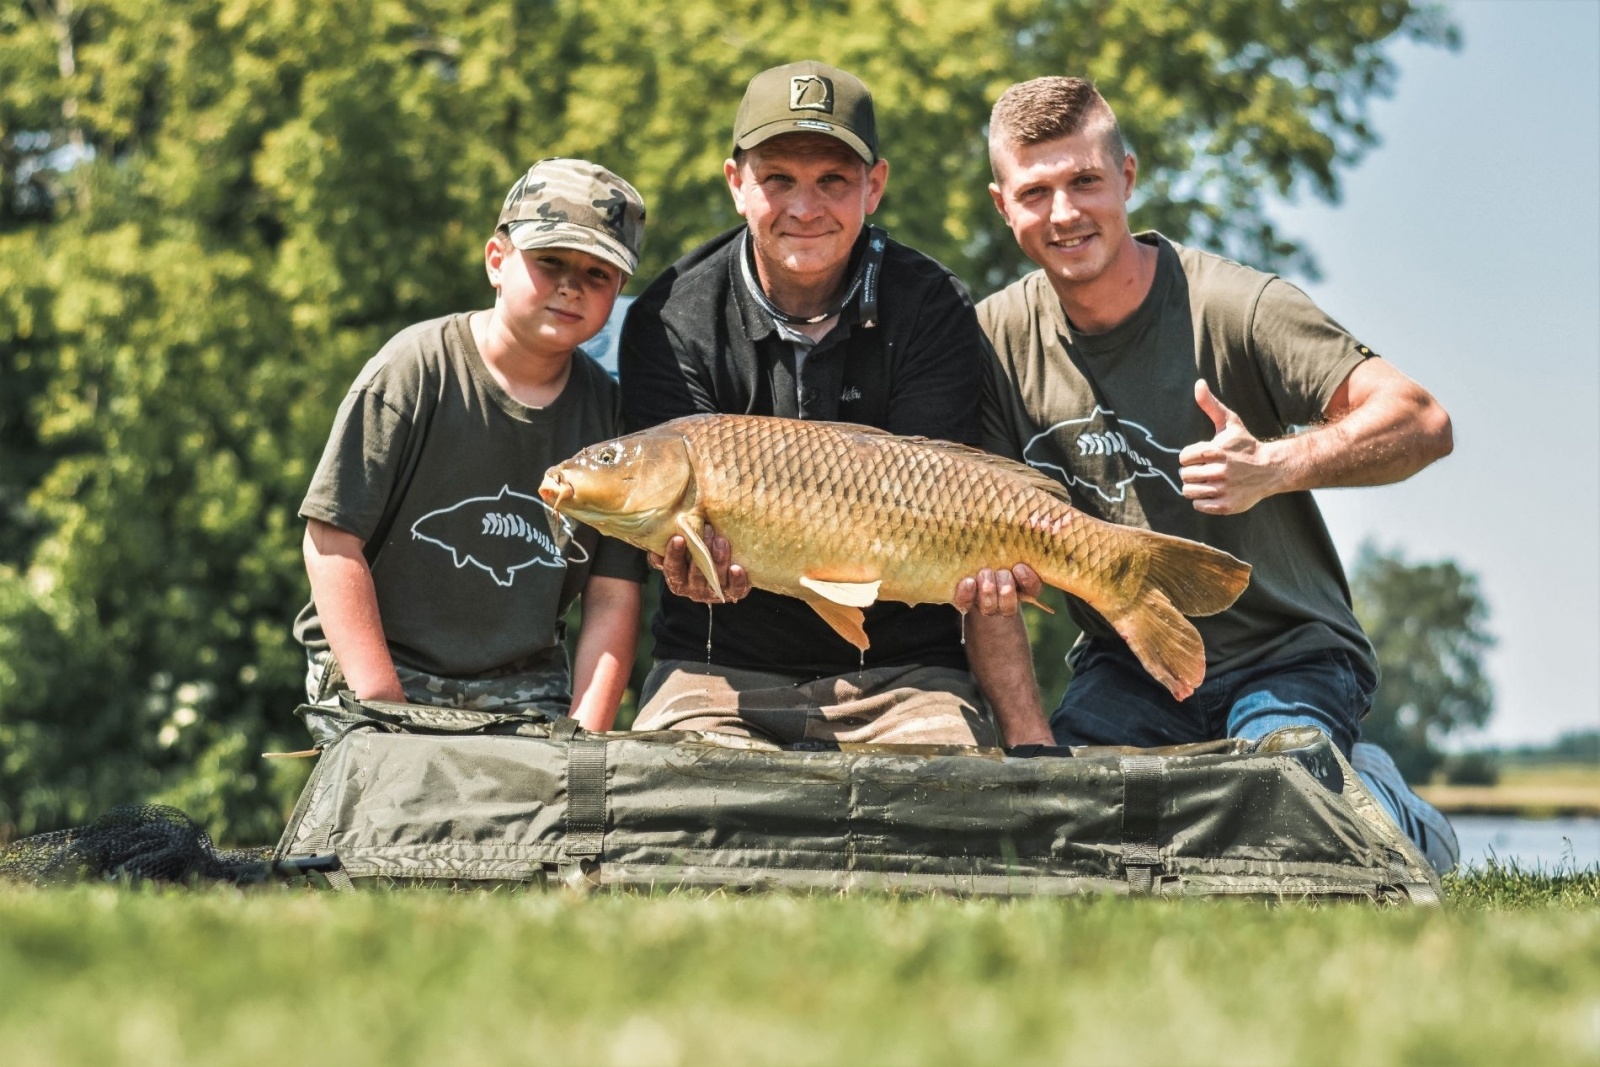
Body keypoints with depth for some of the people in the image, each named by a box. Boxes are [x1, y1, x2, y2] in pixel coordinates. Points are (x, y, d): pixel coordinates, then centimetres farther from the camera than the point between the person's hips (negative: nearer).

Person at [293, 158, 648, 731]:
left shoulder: (610, 410, 3)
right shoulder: (415, 369, -7)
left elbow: (613, 600, 3)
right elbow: (332, 541, -10)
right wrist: (384, 707, -16)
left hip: (526, 689, 3)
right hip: (384, 672, -3)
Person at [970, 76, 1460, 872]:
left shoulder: (1229, 305, -15)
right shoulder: (1000, 336, -2)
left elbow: (1422, 424, -21)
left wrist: (1276, 468, -38)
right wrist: (997, 571, -24)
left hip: (1285, 657, -4)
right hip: (1125, 669, 5)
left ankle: (1387, 817, 7)